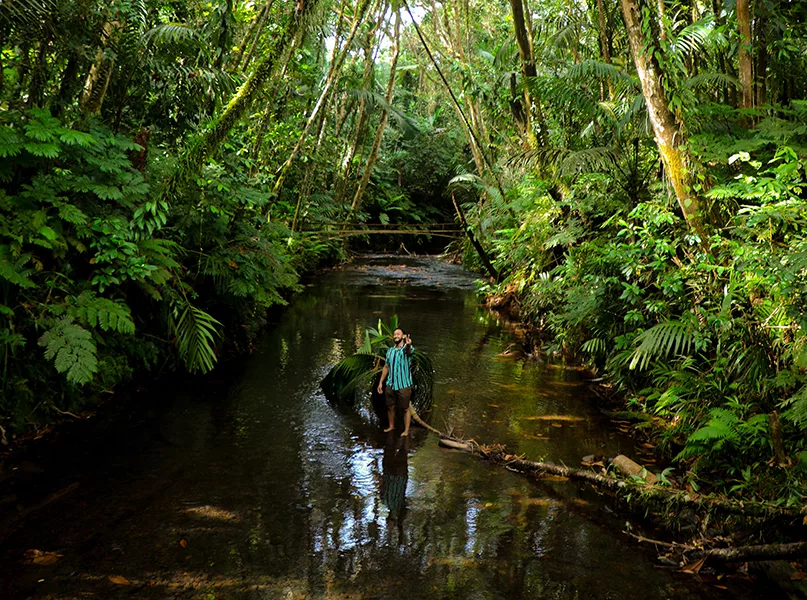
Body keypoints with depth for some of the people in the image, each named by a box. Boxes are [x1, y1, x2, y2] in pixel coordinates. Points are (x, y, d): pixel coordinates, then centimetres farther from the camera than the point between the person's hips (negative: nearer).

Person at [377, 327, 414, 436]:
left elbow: (409, 350, -37)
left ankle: (406, 430, 17)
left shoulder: (407, 348, -10)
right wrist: (381, 382, 11)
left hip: (404, 385, -6)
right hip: (391, 385, 6)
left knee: (405, 409, 5)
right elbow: (386, 367, 16)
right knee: (390, 407, 17)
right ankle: (391, 426, 36)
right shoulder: (390, 351, 9)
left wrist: (408, 345, -62)